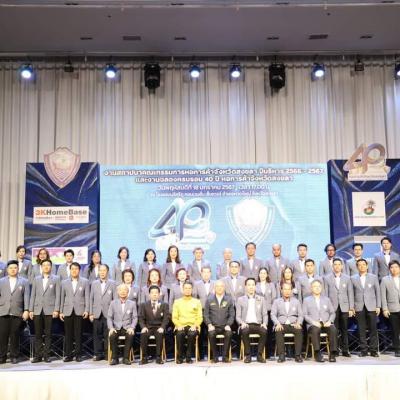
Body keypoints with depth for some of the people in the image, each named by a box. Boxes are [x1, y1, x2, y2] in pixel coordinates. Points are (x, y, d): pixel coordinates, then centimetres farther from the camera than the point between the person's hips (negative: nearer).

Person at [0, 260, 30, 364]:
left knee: (15, 336, 2)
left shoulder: (24, 281, 9)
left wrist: (26, 310, -5)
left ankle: (14, 356, 10)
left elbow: (26, 297, 3)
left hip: (17, 313, -1)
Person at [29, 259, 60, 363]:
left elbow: (58, 295, 0)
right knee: (38, 334, 3)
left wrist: (56, 309, -8)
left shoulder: (56, 279, 5)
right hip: (37, 310, 2)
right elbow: (33, 295, 11)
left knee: (48, 334, 1)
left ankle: (46, 355, 6)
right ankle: (37, 355, 8)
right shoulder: (36, 279, 13)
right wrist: (31, 310, 4)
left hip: (50, 310, -2)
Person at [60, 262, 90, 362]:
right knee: (68, 334, 3)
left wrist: (86, 310, -5)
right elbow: (62, 297, 11)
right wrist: (61, 311, 7)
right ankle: (68, 355, 9)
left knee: (78, 334, 0)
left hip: (79, 311, -2)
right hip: (67, 311, 2)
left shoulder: (85, 282, 7)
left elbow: (87, 297, 3)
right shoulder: (64, 282, 12)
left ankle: (78, 354, 7)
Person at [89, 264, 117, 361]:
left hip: (108, 313, -2)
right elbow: (91, 299, 10)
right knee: (97, 335, 3)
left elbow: (115, 299, 2)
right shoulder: (94, 283, 11)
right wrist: (91, 313, 4)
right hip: (97, 314, 2)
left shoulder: (112, 283, 4)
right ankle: (98, 354, 11)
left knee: (108, 335, -1)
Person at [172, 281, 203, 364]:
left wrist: (195, 326, -11)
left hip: (193, 326, 0)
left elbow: (199, 317, 6)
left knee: (192, 334, -34)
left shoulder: (197, 302, 12)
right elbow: (174, 317, 8)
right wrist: (179, 325, -10)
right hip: (181, 326, 0)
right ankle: (180, 357, -16)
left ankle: (188, 357, -17)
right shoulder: (177, 302, 13)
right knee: (179, 334, -34)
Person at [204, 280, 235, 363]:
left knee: (229, 333, -32)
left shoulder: (229, 299, 7)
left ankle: (225, 356, -17)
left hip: (225, 326, 0)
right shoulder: (209, 299, 6)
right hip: (213, 326, 0)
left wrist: (228, 325, -8)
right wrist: (209, 325, -9)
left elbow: (232, 315, 6)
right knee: (211, 334, -32)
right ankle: (214, 356, -16)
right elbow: (206, 314, 5)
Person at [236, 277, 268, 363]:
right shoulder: (240, 300, 11)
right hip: (246, 325, -1)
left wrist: (264, 323, -9)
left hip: (258, 325, 1)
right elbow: (238, 316, 6)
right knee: (245, 331, -36)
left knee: (264, 331, -32)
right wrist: (242, 323, -15)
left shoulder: (261, 299, 16)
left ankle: (259, 355, -16)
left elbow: (265, 314, 11)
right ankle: (247, 355, -19)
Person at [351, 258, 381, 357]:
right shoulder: (353, 278, 6)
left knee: (373, 329, 0)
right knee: (361, 330, 2)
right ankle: (363, 350, 9)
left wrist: (378, 306, 0)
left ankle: (373, 350, 8)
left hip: (371, 307, 0)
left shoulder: (373, 277, 7)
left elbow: (378, 292, 6)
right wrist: (352, 307, -1)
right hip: (359, 307, 0)